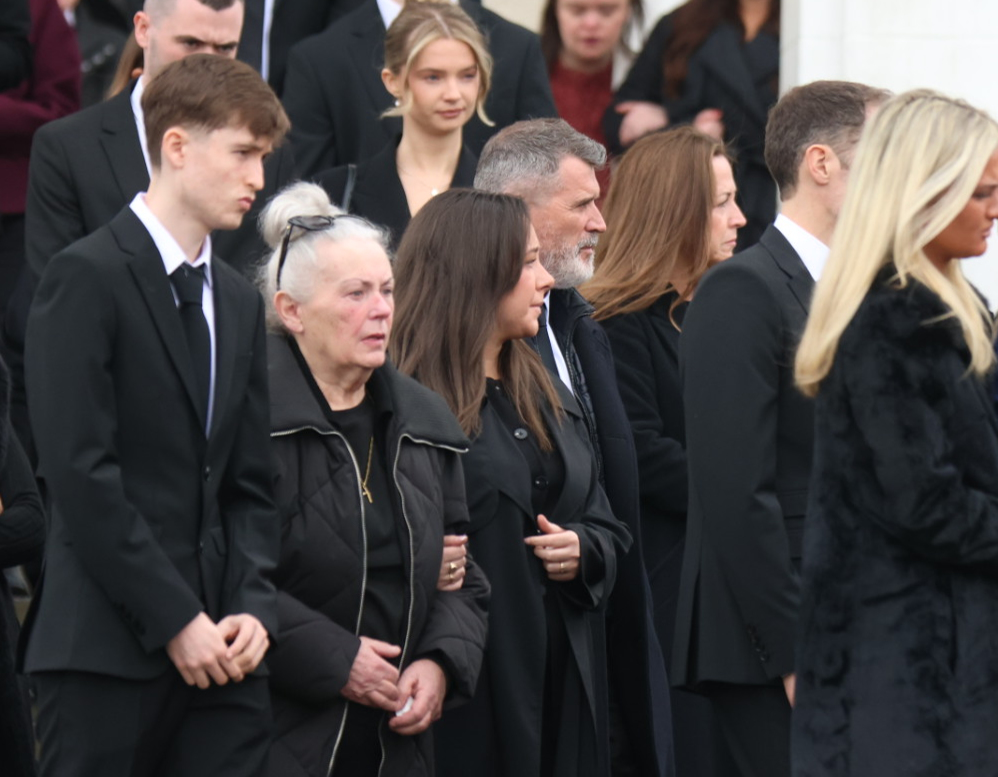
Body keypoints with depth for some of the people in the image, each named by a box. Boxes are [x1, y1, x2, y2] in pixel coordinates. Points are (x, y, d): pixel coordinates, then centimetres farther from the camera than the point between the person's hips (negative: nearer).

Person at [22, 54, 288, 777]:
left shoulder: (241, 303, 19)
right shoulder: (88, 278, -5)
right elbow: (81, 472, -13)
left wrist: (253, 609, -1)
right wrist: (175, 620, -14)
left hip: (217, 649, 6)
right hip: (108, 646, -6)